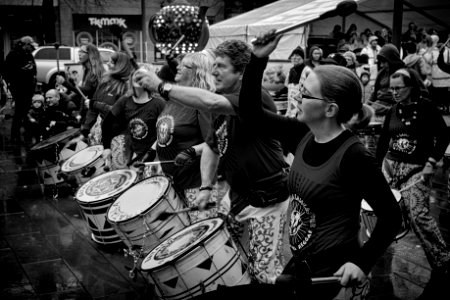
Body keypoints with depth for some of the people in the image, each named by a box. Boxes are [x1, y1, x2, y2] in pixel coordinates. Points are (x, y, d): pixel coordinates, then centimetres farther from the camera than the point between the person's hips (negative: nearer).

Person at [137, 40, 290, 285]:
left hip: (266, 199, -9)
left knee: (263, 272, -3)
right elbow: (212, 146, 15)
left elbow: (210, 103, -39)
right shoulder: (223, 105, 8)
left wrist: (162, 87, -33)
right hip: (235, 195, 9)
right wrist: (206, 187, 2)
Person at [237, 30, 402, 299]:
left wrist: (363, 262, -21)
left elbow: (391, 216, -16)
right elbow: (250, 112, 3)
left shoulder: (354, 156, -22)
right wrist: (258, 60, -6)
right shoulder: (302, 135, -1)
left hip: (335, 276, -7)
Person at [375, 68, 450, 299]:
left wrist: (431, 163, -12)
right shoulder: (393, 111, 9)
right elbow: (383, 140, 15)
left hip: (417, 168, -5)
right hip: (390, 165, 6)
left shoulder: (426, 107, -5)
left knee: (418, 214, -18)